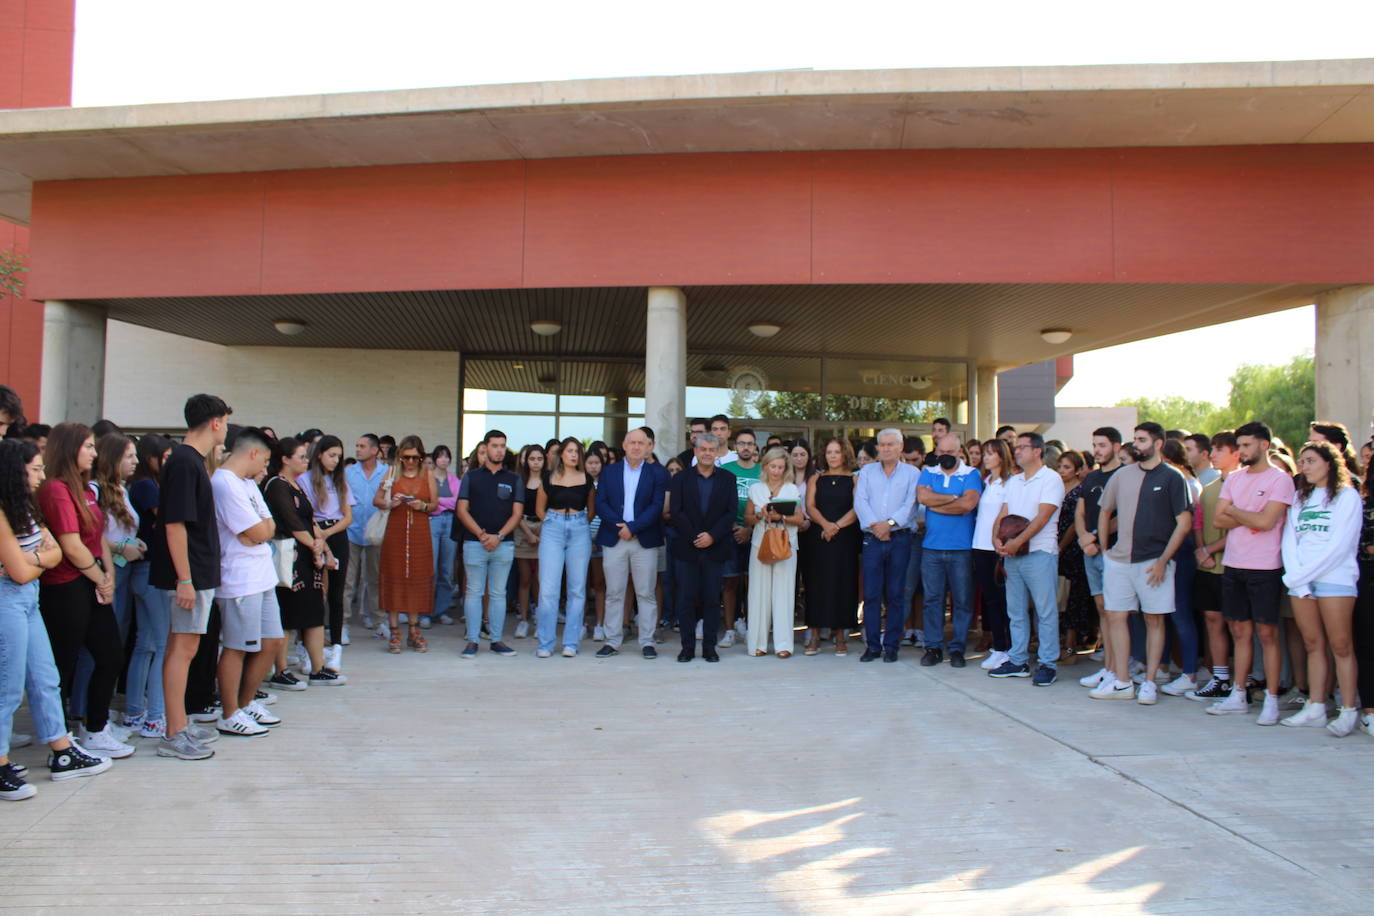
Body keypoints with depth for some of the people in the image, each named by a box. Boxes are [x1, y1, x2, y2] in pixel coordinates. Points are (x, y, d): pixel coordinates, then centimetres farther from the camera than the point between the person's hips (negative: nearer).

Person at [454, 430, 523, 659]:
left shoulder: (514, 479, 10)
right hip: (474, 543, -1)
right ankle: (472, 641, 6)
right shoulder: (471, 477, 8)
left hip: (503, 544, 1)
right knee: (474, 592, 1)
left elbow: (517, 513, 3)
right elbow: (462, 510, 2)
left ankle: (497, 640, 11)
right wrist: (480, 534, -11)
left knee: (499, 593, 6)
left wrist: (499, 536, -11)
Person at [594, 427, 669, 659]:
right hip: (614, 539, 2)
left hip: (645, 541, -1)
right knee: (614, 593, 5)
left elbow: (657, 506, -5)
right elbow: (600, 504, 2)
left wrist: (632, 527, -14)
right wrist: (619, 527, -12)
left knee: (646, 594, 2)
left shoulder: (657, 473, 5)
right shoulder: (609, 472, 11)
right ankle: (612, 641, 12)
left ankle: (647, 642, 9)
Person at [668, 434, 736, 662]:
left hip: (716, 548, 0)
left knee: (712, 599, 4)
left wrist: (712, 536, -12)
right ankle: (688, 647, 10)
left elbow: (731, 512, 0)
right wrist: (694, 537, -12)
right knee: (686, 599, 2)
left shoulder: (728, 479, 7)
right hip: (686, 548, 0)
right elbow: (675, 512, -2)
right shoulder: (681, 479, 6)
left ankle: (709, 647, 11)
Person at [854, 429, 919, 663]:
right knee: (871, 594, -1)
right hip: (872, 538, 1)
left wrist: (890, 523, -15)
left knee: (895, 595, 1)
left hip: (900, 538, -1)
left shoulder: (912, 473, 8)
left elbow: (911, 504, -4)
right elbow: (860, 501, 2)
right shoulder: (867, 471, 14)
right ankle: (873, 645, 5)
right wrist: (874, 525, -11)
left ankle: (891, 646, 7)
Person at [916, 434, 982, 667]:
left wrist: (935, 504, -6)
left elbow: (968, 504, -14)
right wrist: (955, 498, -7)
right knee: (932, 598, 4)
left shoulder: (971, 475, 3)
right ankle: (933, 647, 11)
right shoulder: (928, 474, 12)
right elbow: (922, 497, -7)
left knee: (962, 600, 2)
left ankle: (957, 648, 12)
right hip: (932, 548, 2)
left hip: (962, 549, -2)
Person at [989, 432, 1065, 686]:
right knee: (1016, 611, 10)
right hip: (1012, 554, 7)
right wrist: (996, 538, -5)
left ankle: (1048, 664, 3)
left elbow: (1042, 517, -14)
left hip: (1039, 553, -7)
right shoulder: (1013, 481, 17)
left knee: (1045, 611, -2)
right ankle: (1017, 661, 18)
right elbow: (1003, 514, 13)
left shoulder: (1051, 479, -5)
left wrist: (1017, 541, -18)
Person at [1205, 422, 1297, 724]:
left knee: (1267, 633, -1)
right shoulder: (1234, 478, 12)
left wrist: (1234, 511, -3)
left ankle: (1271, 700, 7)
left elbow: (1266, 521, -18)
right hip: (1233, 565, 6)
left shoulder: (1280, 479, -7)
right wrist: (1250, 518, -10)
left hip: (1265, 568, -6)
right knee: (1240, 631, 11)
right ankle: (1238, 696, 18)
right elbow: (1218, 520, 4)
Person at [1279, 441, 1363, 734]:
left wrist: (1300, 576, -10)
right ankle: (1315, 709, 8)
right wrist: (1296, 579, -5)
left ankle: (1349, 711, 1)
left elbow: (1340, 545, -9)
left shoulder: (1347, 496, -1)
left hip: (1335, 578, -5)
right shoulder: (1299, 498, 16)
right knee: (1313, 645, 6)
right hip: (1300, 581, 5)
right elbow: (1289, 540, 8)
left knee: (1340, 646, -4)